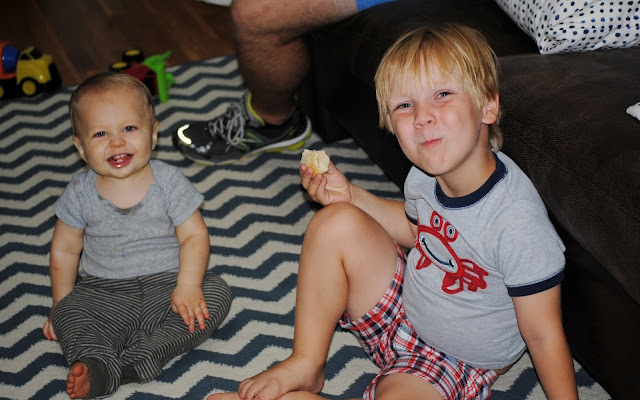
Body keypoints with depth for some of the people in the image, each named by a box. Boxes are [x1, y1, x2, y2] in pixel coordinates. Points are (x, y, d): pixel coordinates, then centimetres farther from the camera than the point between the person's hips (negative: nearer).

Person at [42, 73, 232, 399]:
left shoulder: (169, 182, -6)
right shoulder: (81, 193, -2)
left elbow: (194, 236, -7)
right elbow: (64, 250, 6)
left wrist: (188, 285, -22)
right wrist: (60, 305, 3)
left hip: (166, 284, 0)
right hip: (103, 293, 0)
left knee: (216, 292, -24)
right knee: (68, 313, -24)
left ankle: (139, 356, -31)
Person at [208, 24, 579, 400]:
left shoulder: (518, 219, -33)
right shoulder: (426, 175, -12)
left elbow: (544, 335, -24)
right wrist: (350, 195, -1)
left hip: (454, 361, -6)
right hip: (403, 305, 6)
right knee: (336, 222, -11)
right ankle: (306, 365, 2)